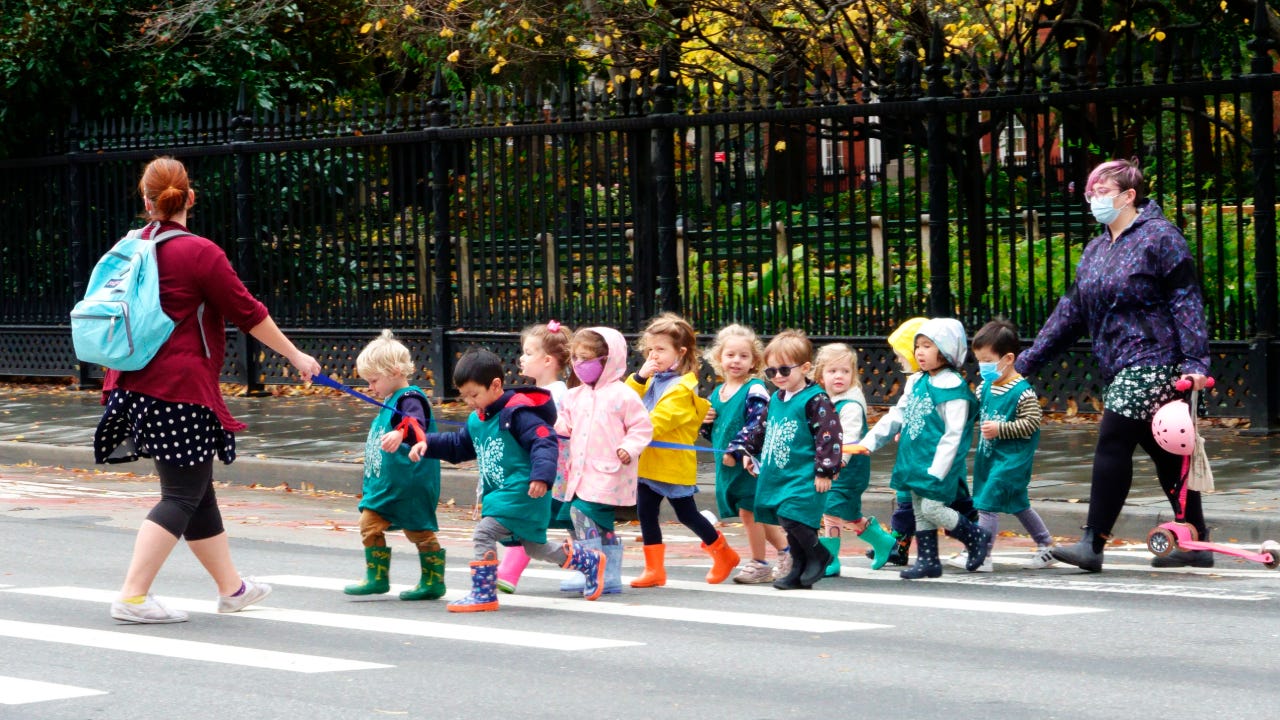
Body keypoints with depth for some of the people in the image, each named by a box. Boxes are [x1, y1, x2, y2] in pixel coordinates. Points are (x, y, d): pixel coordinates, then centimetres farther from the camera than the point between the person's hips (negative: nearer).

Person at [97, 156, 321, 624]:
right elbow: (248, 313, -8)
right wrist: (295, 356, 4)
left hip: (139, 386, 8)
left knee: (199, 492, 17)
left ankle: (232, 587, 29)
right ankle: (132, 597, -10)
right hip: (181, 391, -8)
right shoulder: (199, 253, -13)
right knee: (181, 497, -3)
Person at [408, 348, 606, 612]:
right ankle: (590, 561, 34)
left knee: (484, 532, -18)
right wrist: (428, 444, 12)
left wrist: (542, 476, -37)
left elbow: (545, 443, -24)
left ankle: (483, 595, -12)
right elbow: (458, 446, 26)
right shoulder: (476, 420, 12)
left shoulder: (517, 413, -17)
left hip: (523, 492, -10)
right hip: (501, 493, 10)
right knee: (535, 547, 17)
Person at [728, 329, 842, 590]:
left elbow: (829, 436, -15)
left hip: (803, 477, -8)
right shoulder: (776, 399, 12)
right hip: (776, 475, 8)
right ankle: (799, 571, 18)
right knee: (788, 524, 9)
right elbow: (762, 430, 27)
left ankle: (818, 556, 4)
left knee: (791, 518, -18)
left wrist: (824, 471, -16)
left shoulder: (815, 400, -12)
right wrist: (748, 451, 23)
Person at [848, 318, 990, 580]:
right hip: (914, 459, 8)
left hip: (937, 462, -8)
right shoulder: (916, 383, 10)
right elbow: (896, 416, 17)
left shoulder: (953, 388, -15)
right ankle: (927, 561, 20)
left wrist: (937, 470, -21)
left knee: (931, 508, -10)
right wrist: (868, 442, 11)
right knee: (919, 511, 11)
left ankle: (976, 538, 9)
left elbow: (953, 434, -17)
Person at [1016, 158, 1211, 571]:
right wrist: (1025, 363, 17)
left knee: (1112, 441, -14)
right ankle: (1196, 544, 16)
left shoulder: (1158, 238, -6)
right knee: (1165, 452, 10)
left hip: (1153, 363, -8)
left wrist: (1195, 362, -19)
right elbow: (1072, 312, 20)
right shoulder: (1095, 251, 18)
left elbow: (1187, 302, -11)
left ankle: (1093, 543, -14)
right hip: (1119, 368, 8)